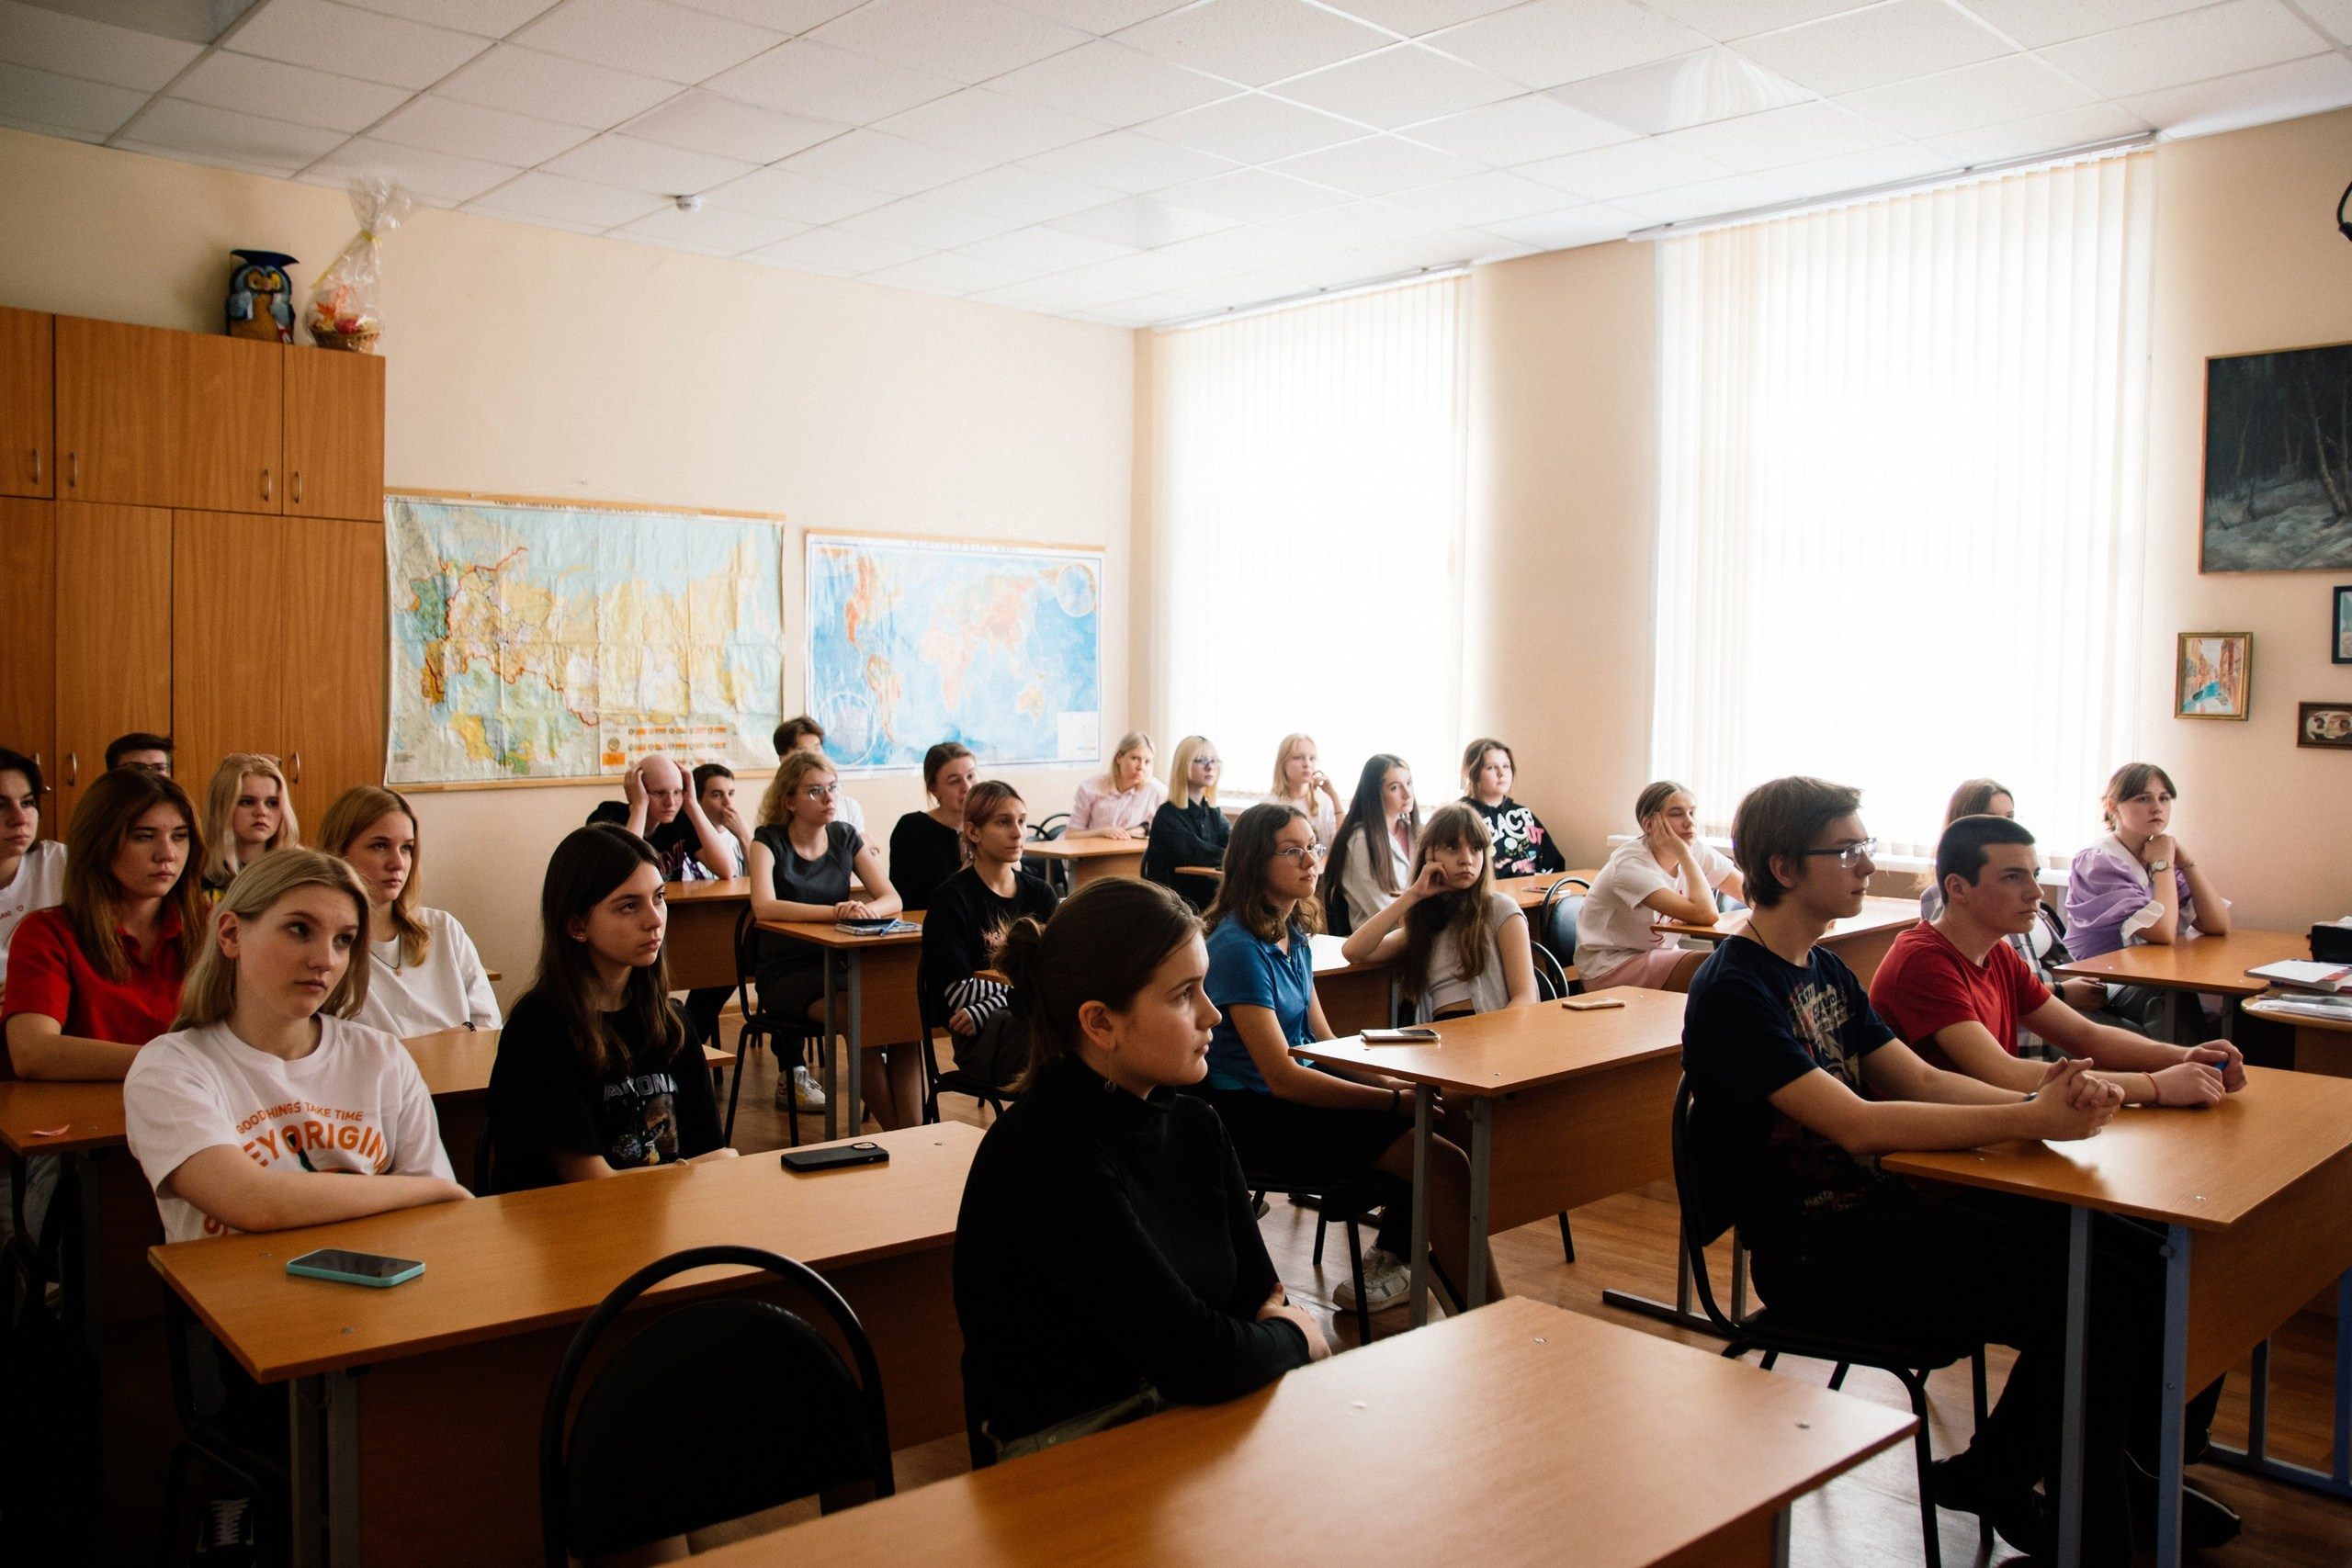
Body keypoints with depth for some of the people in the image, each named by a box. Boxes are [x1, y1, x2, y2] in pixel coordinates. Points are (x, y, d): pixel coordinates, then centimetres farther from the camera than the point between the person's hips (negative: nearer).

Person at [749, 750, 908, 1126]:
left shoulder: (845, 837, 9)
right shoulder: (770, 841, -4)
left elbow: (892, 898, 2)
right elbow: (764, 907, -22)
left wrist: (868, 910, -23)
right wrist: (834, 911, -32)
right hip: (787, 972, -4)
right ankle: (896, 1132, -21)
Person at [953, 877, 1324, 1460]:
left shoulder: (1195, 1126, 5)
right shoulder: (1048, 1155, -22)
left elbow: (1262, 1295, 6)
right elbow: (1195, 1359, -24)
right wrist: (1293, 1338, -6)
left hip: (1180, 1406, 8)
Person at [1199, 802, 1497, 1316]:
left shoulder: (1294, 935, 9)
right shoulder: (1239, 947, -18)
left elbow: (1325, 1042, 12)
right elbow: (1282, 1076, -21)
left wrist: (1393, 1081, -5)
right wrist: (1394, 1100, -19)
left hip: (1298, 1088, 9)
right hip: (1253, 1114, -9)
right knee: (1438, 1159, -19)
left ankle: (1391, 1258, 9)